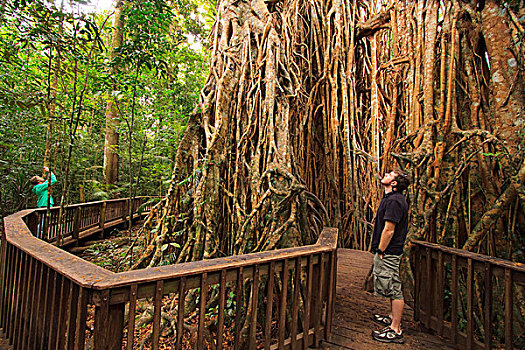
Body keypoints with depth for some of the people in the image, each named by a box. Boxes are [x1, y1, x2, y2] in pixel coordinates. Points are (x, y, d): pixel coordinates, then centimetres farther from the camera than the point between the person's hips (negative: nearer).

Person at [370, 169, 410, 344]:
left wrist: (380, 251, -18)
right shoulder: (392, 198, 12)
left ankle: (395, 330, 9)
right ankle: (392, 318, 37)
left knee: (394, 289, -1)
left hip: (388, 252, -11)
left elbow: (389, 230, -23)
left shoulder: (394, 201, -21)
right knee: (392, 288, 21)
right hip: (390, 251, 11)